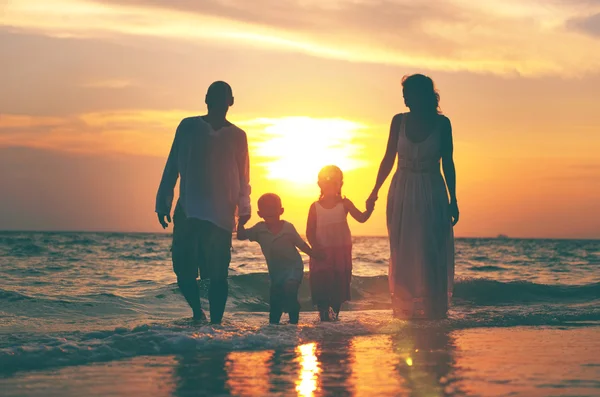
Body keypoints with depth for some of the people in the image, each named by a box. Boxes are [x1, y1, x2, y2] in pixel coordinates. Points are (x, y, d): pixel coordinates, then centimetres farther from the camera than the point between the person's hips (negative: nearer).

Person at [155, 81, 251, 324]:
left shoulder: (237, 136, 9)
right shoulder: (188, 127, 7)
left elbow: (243, 177, 12)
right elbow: (172, 166, 9)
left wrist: (244, 208, 1)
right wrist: (163, 201, 5)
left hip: (221, 216, 0)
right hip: (187, 212, 0)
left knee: (217, 273, -4)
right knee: (183, 268, -3)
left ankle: (215, 322, 3)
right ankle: (197, 311, 21)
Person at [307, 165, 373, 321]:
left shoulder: (344, 204, 3)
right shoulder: (315, 207, 3)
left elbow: (361, 218, -9)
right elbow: (310, 232, 1)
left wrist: (370, 209, -30)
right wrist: (316, 249, -14)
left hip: (341, 252, 0)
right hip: (321, 253, 0)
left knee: (340, 283, 0)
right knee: (320, 282, -6)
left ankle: (335, 312, 8)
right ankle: (324, 313, 1)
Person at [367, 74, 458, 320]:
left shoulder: (441, 123, -2)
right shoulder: (399, 121, 2)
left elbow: (448, 163, 2)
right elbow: (388, 160, 7)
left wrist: (452, 200, 0)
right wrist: (375, 191, 5)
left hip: (432, 194, -2)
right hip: (402, 193, 2)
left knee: (432, 253, -3)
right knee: (403, 253, 3)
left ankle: (433, 309, 5)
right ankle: (405, 309, 10)